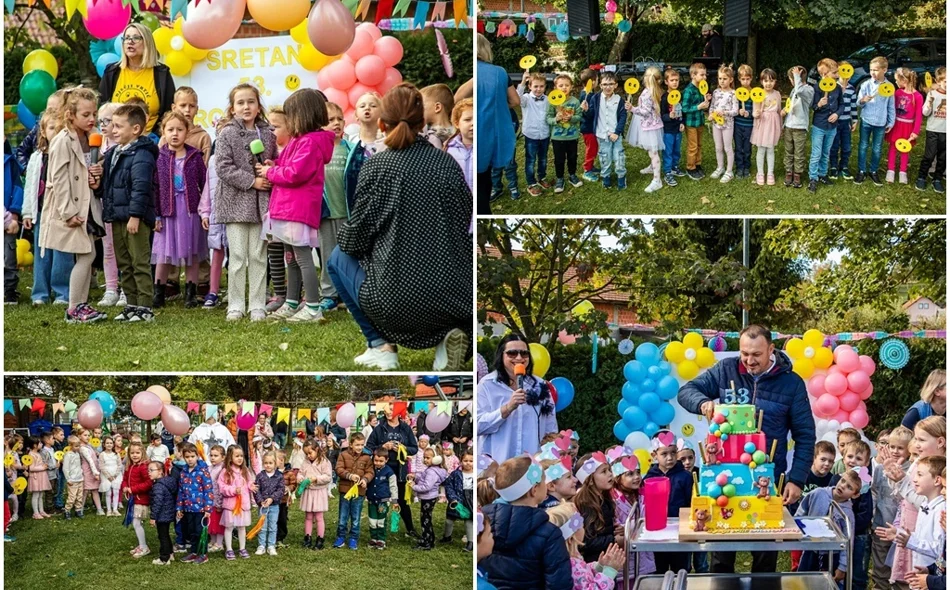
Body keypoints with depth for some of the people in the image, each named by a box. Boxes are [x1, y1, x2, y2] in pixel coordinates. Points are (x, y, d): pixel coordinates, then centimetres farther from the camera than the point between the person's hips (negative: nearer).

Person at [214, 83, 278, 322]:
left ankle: (257, 306, 10)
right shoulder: (227, 134, -3)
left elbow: (276, 162, 18)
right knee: (238, 256, 0)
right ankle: (235, 306, 7)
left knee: (259, 256, 5)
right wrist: (252, 181, -15)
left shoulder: (267, 134, 8)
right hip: (236, 202, -3)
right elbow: (223, 167, -11)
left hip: (261, 203, 3)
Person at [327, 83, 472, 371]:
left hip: (398, 300, -3)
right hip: (456, 301, 3)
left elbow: (354, 240, -2)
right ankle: (447, 334, 7)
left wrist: (341, 234, 21)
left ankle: (381, 346, 11)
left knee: (339, 258, 25)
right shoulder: (447, 163, 7)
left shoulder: (377, 166, -4)